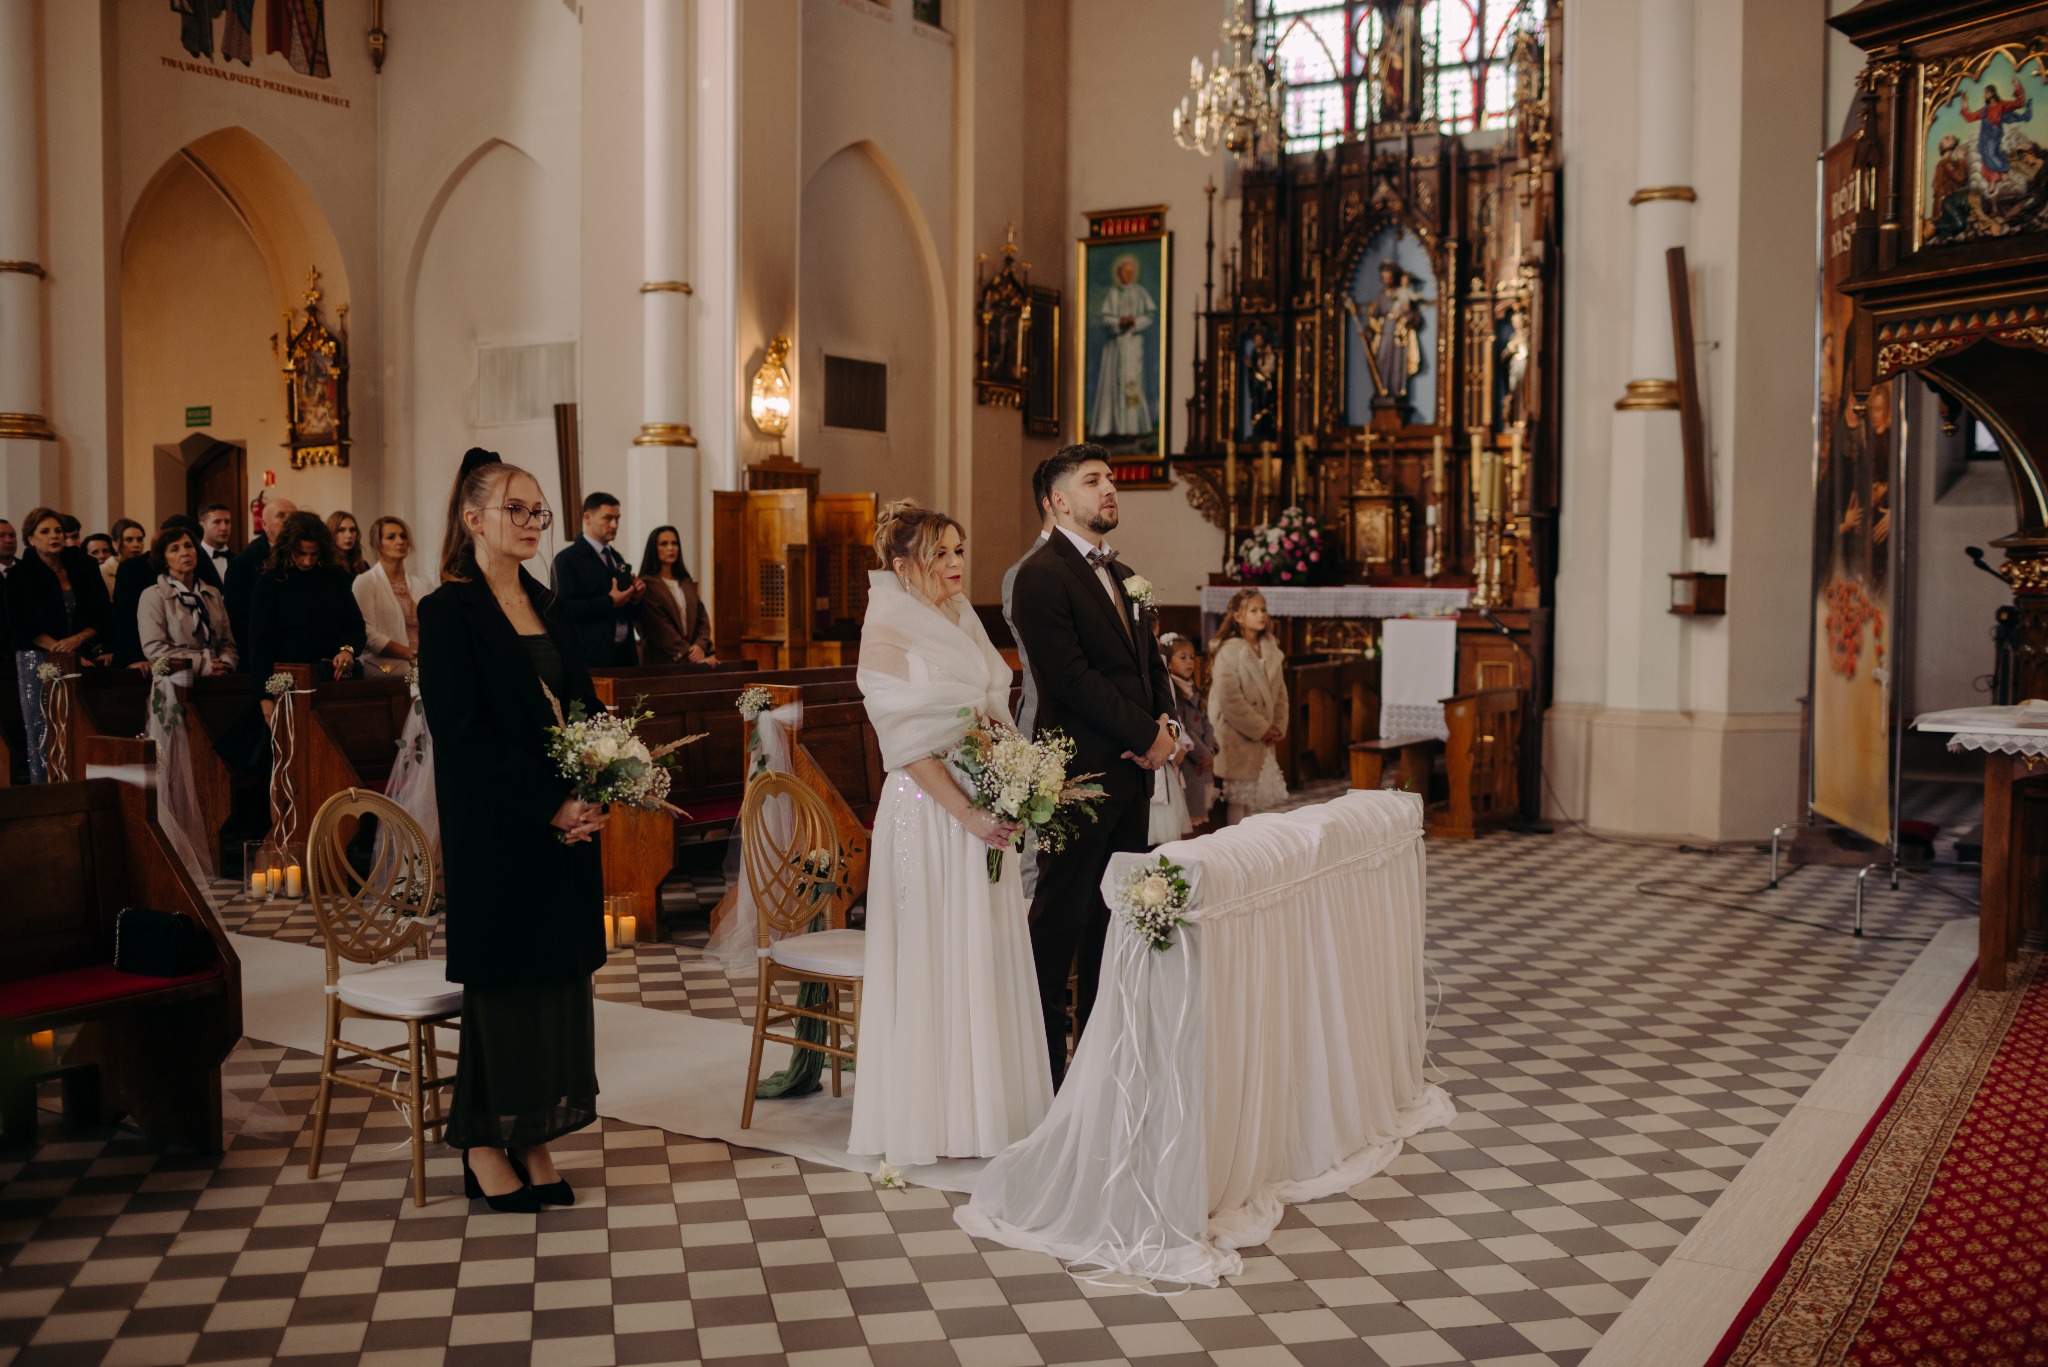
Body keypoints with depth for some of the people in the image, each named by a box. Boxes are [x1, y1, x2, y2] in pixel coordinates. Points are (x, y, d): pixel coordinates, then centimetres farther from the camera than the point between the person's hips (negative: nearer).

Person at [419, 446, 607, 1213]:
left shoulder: (548, 607, 13)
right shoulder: (449, 610, -8)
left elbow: (584, 705, 13)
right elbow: (462, 732, -15)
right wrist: (549, 805, -18)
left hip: (568, 824, 7)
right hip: (496, 832, -7)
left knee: (559, 971, 9)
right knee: (502, 977, 3)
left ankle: (535, 1142, 21)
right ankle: (484, 1144, 19)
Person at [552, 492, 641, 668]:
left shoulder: (616, 557, 17)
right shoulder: (566, 559, -6)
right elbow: (564, 608, -19)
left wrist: (635, 597, 2)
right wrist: (610, 602, -19)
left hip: (623, 653, 7)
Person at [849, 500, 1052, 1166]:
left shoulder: (966, 619, 11)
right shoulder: (887, 631, -11)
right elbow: (907, 741, -16)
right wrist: (967, 813, -19)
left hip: (987, 806, 7)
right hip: (928, 811, -7)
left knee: (990, 950, 12)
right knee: (933, 957, 1)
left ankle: (993, 1100, 24)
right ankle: (934, 1114, 14)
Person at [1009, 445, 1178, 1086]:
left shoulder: (1121, 574, 18)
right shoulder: (1042, 575, -10)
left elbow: (1151, 663, 19)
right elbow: (1071, 677, -18)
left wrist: (1167, 725, -1)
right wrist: (1148, 735, -14)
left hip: (1133, 769, 8)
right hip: (1080, 770, -8)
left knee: (1116, 913, 13)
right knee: (1062, 916, -1)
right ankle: (1044, 1058, 9)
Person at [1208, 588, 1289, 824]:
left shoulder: (1271, 649, 11)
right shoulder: (1229, 651, -12)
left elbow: (1280, 693, 16)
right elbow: (1229, 700, -18)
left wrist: (1278, 727, 2)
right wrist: (1260, 729, -14)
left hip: (1263, 738, 7)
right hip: (1236, 738, -7)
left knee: (1260, 794, 9)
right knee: (1238, 797, -2)